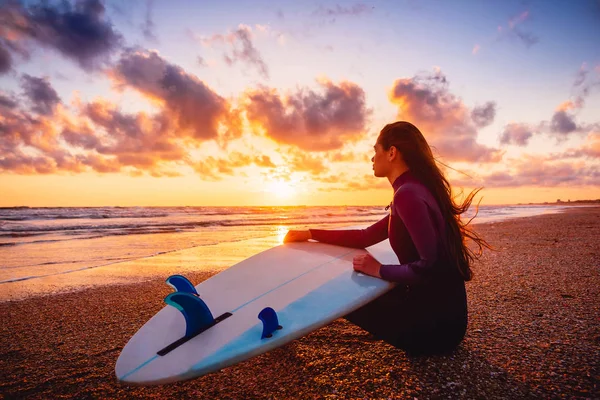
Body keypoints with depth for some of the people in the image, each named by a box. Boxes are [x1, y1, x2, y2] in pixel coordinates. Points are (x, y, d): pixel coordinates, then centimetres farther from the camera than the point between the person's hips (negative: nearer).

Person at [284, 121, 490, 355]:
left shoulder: (408, 194, -21)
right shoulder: (415, 190, 11)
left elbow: (431, 266, -30)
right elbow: (365, 237, 14)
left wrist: (381, 271, -15)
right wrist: (311, 234, 13)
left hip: (436, 319, -9)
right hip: (440, 310, 9)